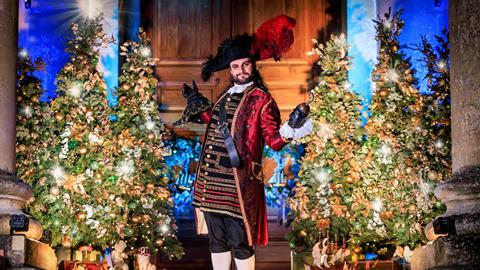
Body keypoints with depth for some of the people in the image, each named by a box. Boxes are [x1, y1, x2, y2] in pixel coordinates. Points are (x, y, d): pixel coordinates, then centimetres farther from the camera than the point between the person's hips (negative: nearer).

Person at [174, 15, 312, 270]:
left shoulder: (261, 99, -6)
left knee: (240, 242, -1)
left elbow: (274, 141, -12)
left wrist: (292, 126, -29)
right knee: (216, 238, 15)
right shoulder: (226, 96, 14)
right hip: (210, 182, 7)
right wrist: (199, 107, 35)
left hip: (237, 183, -7)